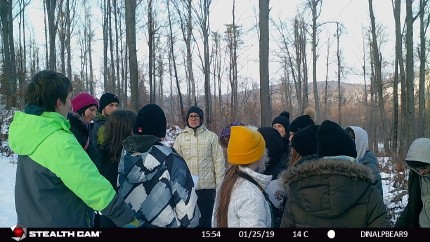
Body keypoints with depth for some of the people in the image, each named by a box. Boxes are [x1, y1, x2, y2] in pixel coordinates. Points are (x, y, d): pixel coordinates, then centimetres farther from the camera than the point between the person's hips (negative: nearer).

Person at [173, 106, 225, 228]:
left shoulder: (211, 136, 0)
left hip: (208, 187, -1)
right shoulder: (180, 138, 4)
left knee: (206, 220, 9)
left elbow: (219, 161, -1)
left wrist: (220, 185, -3)